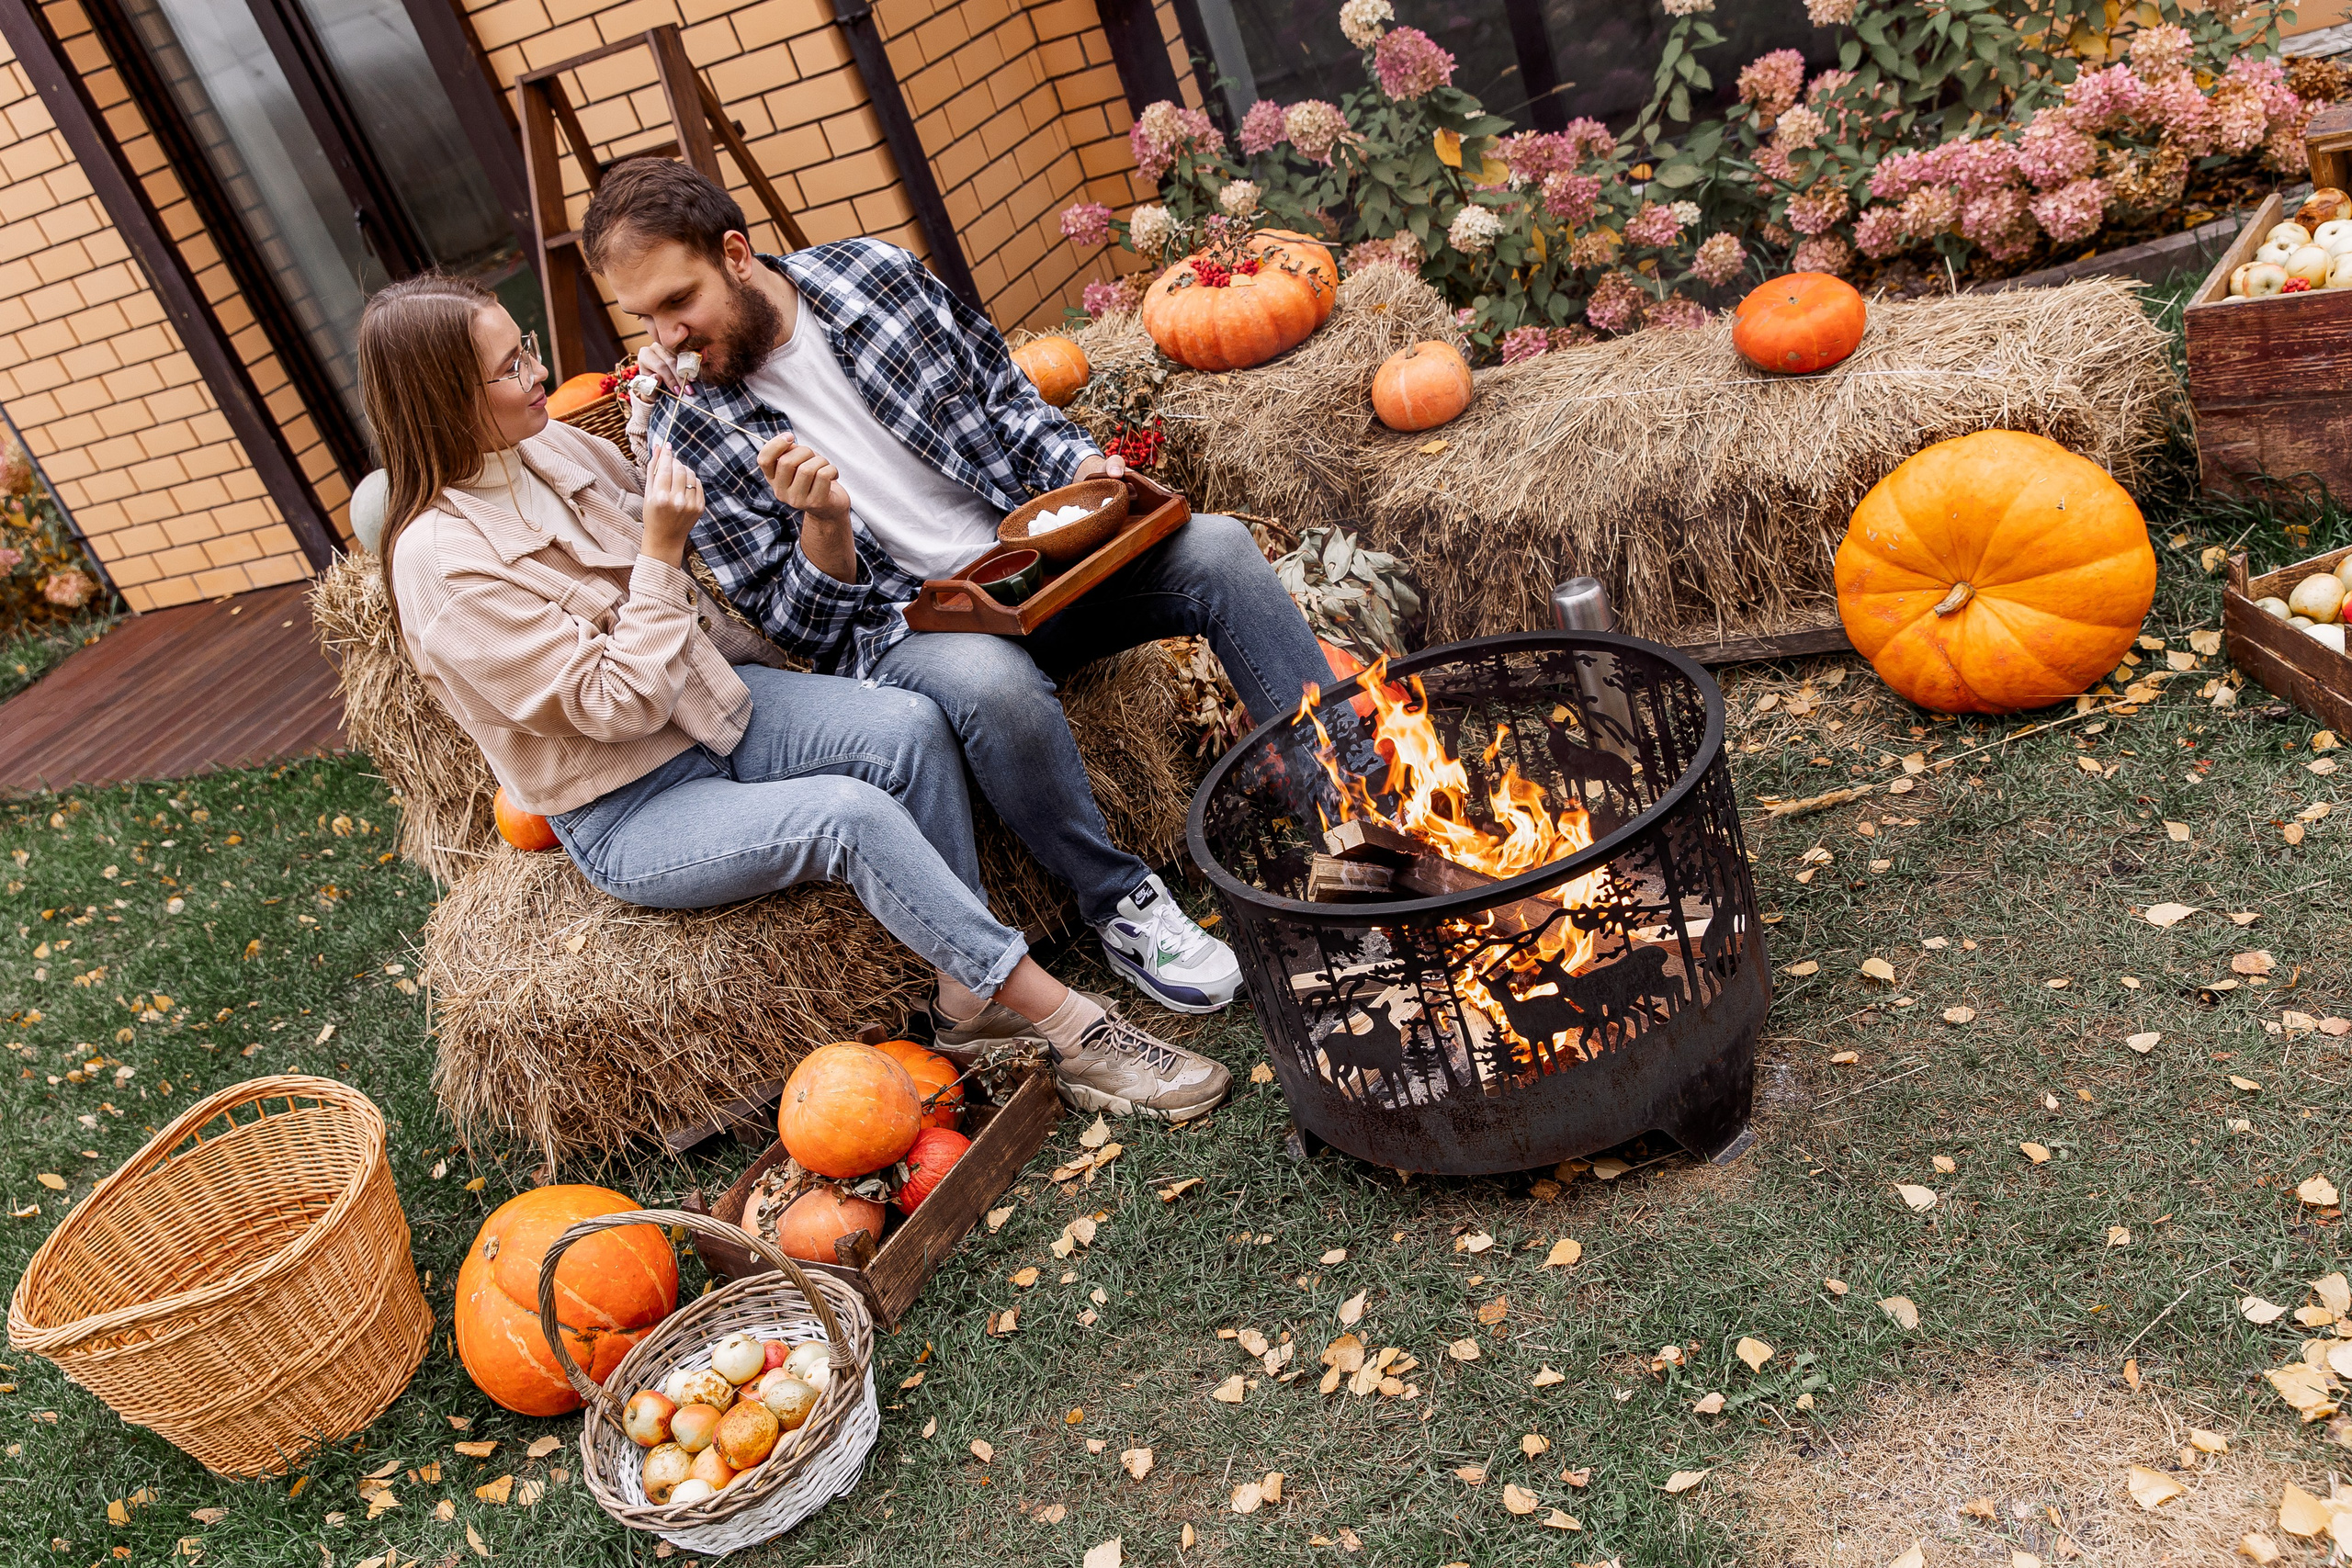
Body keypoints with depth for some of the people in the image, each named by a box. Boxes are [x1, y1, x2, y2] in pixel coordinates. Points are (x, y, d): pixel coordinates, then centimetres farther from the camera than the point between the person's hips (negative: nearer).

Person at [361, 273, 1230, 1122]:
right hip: (629, 813, -7)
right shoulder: (441, 563, -20)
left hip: (718, 701, 7)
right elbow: (619, 705, -22)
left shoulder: (552, 448, 2)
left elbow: (663, 513, 23)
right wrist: (661, 553, -22)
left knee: (911, 726, -21)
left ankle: (971, 991, -14)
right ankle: (1073, 1029, -25)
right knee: (851, 813, -32)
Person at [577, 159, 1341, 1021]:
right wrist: (824, 523, -24)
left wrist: (1080, 466, -6)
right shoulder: (688, 433, -6)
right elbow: (803, 628, -5)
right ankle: (1121, 903, -14)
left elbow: (1005, 395, 12)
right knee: (995, 689, -38)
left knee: (1220, 548, -18)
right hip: (905, 622, -4)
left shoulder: (874, 270, 0)